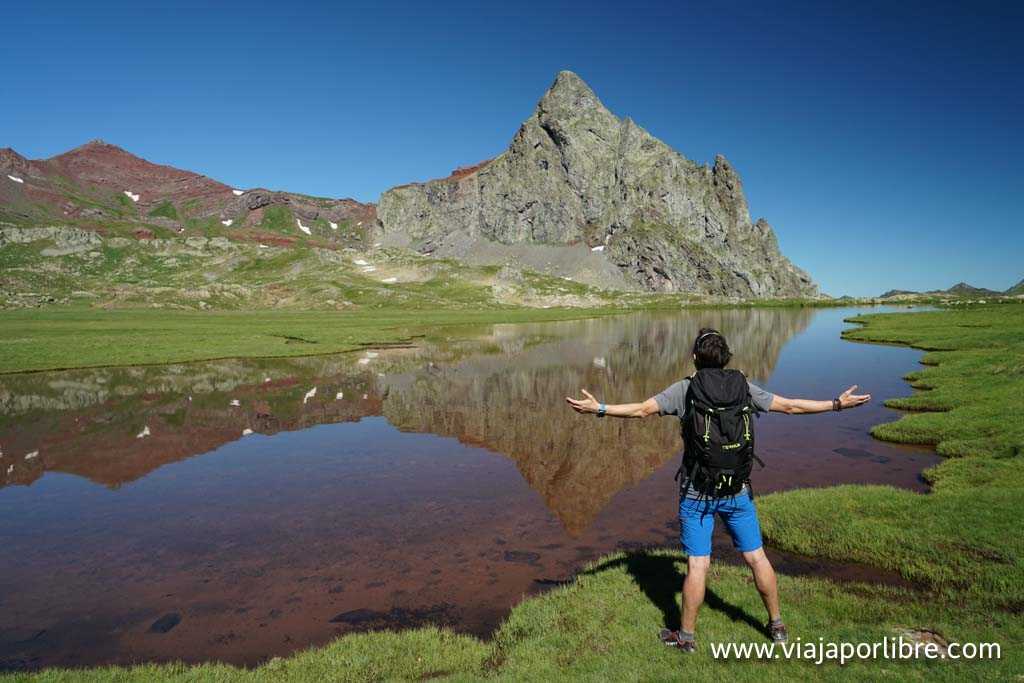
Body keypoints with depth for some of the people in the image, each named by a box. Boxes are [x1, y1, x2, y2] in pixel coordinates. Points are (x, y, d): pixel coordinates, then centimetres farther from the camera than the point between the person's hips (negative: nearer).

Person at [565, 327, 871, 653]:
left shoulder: (685, 389, -9)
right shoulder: (744, 387, -1)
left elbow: (642, 409, -16)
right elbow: (790, 406, 7)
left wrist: (599, 408, -13)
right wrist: (836, 404, 19)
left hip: (697, 493, -3)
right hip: (738, 491, 3)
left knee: (697, 565, 4)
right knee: (757, 557, 17)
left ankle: (687, 635, 18)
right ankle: (777, 625, 33)